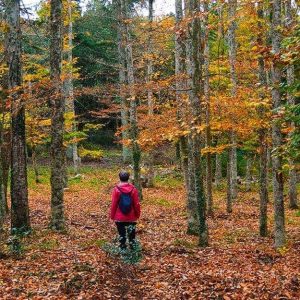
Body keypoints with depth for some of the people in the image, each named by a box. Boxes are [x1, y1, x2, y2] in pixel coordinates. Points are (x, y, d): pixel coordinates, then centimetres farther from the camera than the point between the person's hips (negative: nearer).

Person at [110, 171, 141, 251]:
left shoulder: (116, 189, -11)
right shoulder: (133, 189, -7)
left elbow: (113, 204, -8)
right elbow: (137, 204, -3)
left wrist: (112, 216, 2)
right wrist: (137, 214, 9)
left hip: (119, 217, -1)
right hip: (131, 217, 1)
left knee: (121, 234, 9)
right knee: (131, 234, 13)